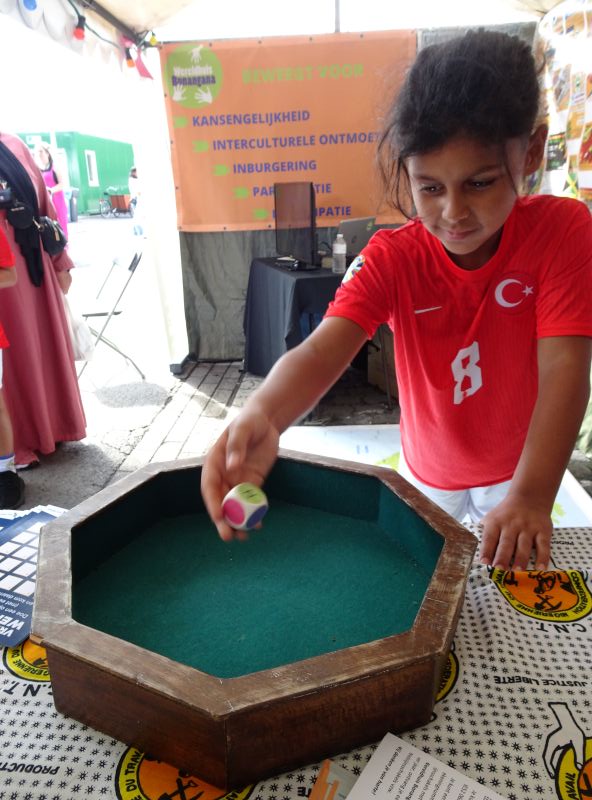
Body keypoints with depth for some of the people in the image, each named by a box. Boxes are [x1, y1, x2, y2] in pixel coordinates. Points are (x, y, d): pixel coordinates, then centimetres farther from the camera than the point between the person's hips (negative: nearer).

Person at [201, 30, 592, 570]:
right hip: (429, 471, 1)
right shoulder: (390, 259, -23)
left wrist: (533, 494, -42)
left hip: (520, 468, 0)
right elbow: (322, 349, -38)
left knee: (512, 573, 21)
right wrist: (262, 416, -59)